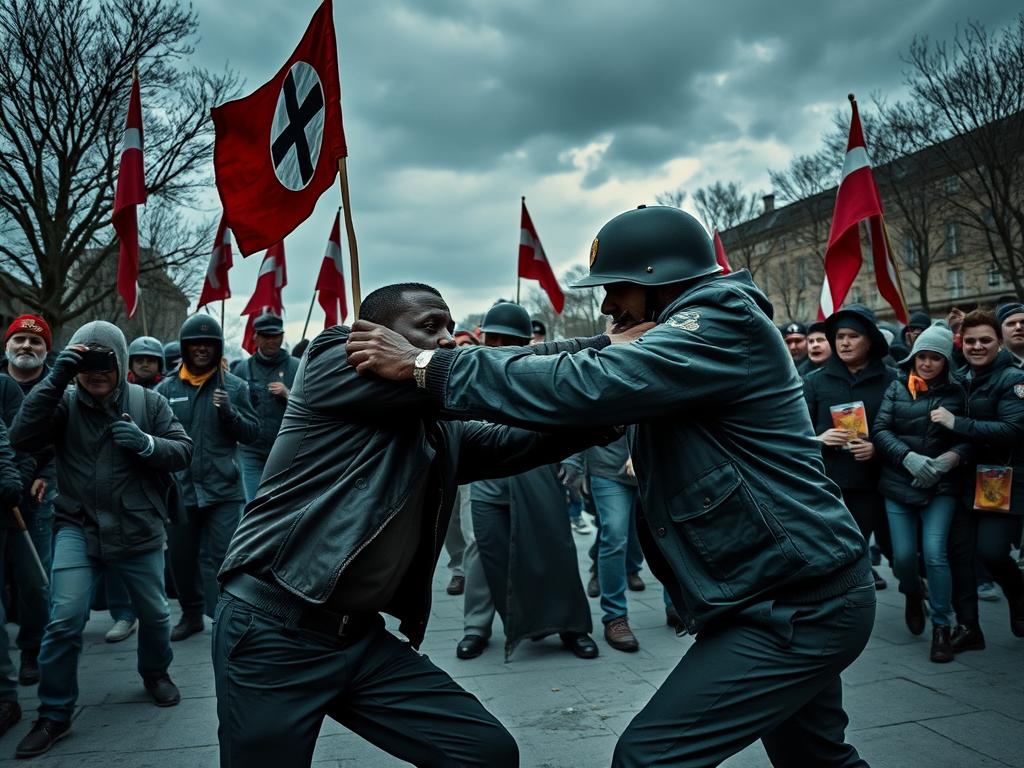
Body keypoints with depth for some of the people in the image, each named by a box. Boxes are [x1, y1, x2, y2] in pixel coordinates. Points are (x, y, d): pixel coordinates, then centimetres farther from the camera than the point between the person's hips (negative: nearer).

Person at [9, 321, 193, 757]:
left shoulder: (147, 402, -3)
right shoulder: (65, 403, -3)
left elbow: (184, 452, -4)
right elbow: (21, 438, -17)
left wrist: (147, 443, -25)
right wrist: (54, 380, -23)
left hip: (139, 531, 1)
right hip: (78, 528, -1)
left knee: (154, 614, 15)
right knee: (64, 621, -9)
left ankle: (155, 673, 44)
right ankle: (54, 715, 12)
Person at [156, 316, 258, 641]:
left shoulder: (234, 386, 1)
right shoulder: (166, 388, 4)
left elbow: (252, 433, 0)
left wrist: (229, 411, -17)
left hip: (223, 489, -2)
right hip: (180, 488, 3)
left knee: (222, 557, -6)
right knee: (181, 557, 15)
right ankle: (191, 614, 35)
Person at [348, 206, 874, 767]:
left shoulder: (724, 323, -17)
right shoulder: (707, 333, 14)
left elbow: (585, 387, -29)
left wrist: (425, 367, -25)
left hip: (796, 605, -10)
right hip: (798, 592, 10)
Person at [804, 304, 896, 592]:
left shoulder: (892, 380, 3)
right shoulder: (815, 381, 8)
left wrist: (879, 448, -15)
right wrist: (819, 439, -12)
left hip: (875, 484, -1)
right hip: (828, 485, 1)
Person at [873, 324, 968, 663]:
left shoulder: (956, 392, 2)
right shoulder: (897, 388, 2)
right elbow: (880, 430, -5)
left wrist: (948, 460, -20)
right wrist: (908, 457, -19)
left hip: (941, 487, -1)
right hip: (898, 484, 1)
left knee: (934, 553, -11)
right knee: (903, 555, 4)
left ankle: (942, 626, 8)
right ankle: (914, 596, 38)